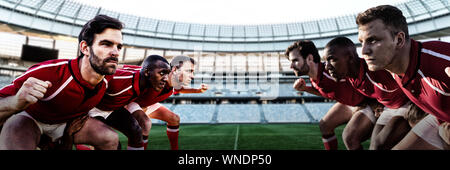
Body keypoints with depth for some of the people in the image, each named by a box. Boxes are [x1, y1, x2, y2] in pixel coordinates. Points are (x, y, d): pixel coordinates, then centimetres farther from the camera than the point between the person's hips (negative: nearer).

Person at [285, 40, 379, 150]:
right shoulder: (314, 78, -9)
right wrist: (305, 88, -4)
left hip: (368, 103, -8)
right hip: (347, 104, 8)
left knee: (349, 137, -23)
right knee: (324, 125, 14)